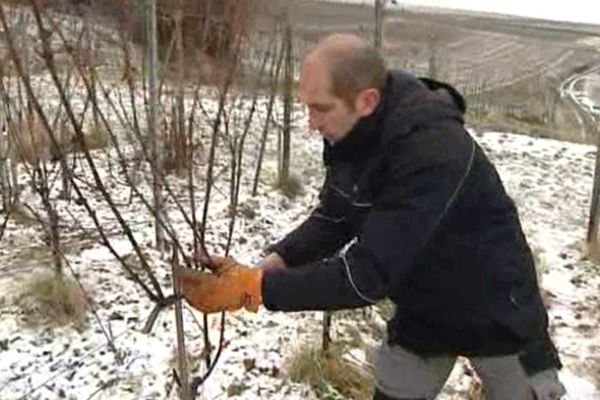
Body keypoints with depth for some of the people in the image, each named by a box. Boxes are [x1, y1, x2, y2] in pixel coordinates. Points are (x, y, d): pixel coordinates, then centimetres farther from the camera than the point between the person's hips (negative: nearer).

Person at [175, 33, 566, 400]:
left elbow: (368, 273, -38)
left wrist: (253, 289, -36)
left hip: (496, 315, -6)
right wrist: (268, 266, -20)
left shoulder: (433, 152, -37)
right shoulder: (350, 135, -12)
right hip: (423, 313, 6)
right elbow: (331, 220, -3)